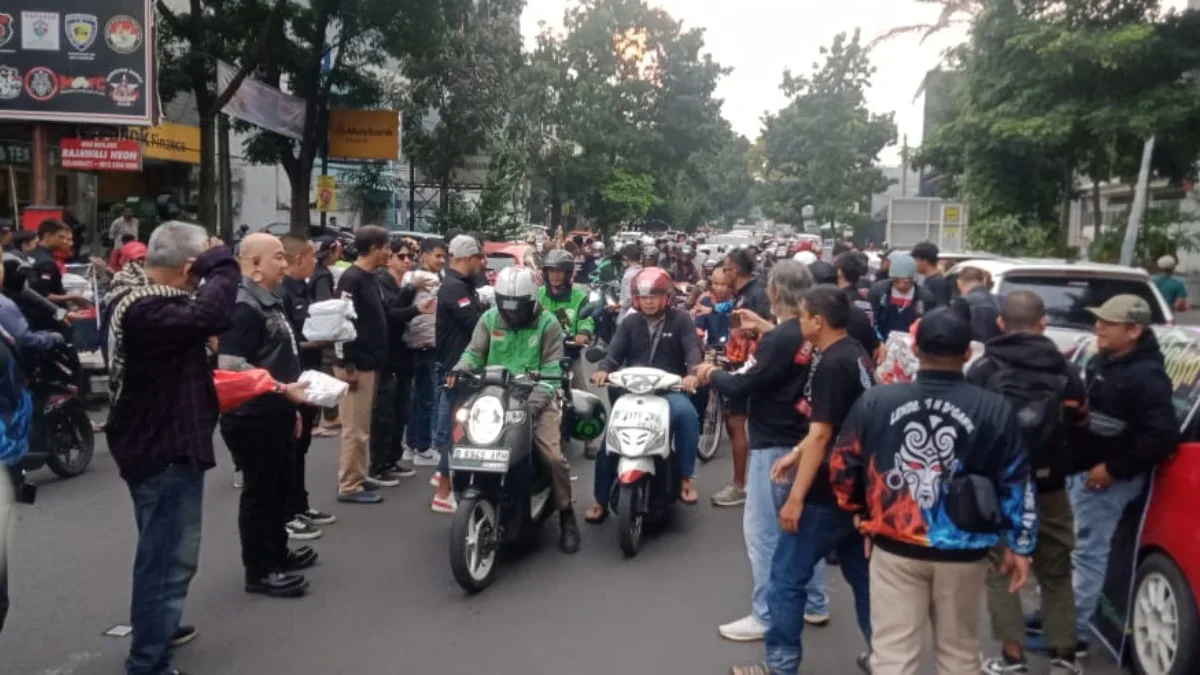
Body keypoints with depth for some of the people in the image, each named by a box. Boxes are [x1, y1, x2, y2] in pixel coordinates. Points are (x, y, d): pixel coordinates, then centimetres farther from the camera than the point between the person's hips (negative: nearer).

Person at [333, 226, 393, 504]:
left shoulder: (372, 278, 13)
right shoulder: (351, 279, -15)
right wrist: (348, 365, -20)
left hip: (370, 363, 10)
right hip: (356, 365, -10)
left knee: (363, 427, 15)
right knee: (355, 428, -4)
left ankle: (359, 478, 24)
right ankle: (349, 486, 3)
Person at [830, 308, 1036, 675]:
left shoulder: (875, 401, -7)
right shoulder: (995, 410, -8)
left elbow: (842, 468, 1)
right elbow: (1016, 484, 0)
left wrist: (860, 511, 18)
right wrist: (1020, 545, 11)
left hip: (894, 549, 0)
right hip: (963, 553, 1)